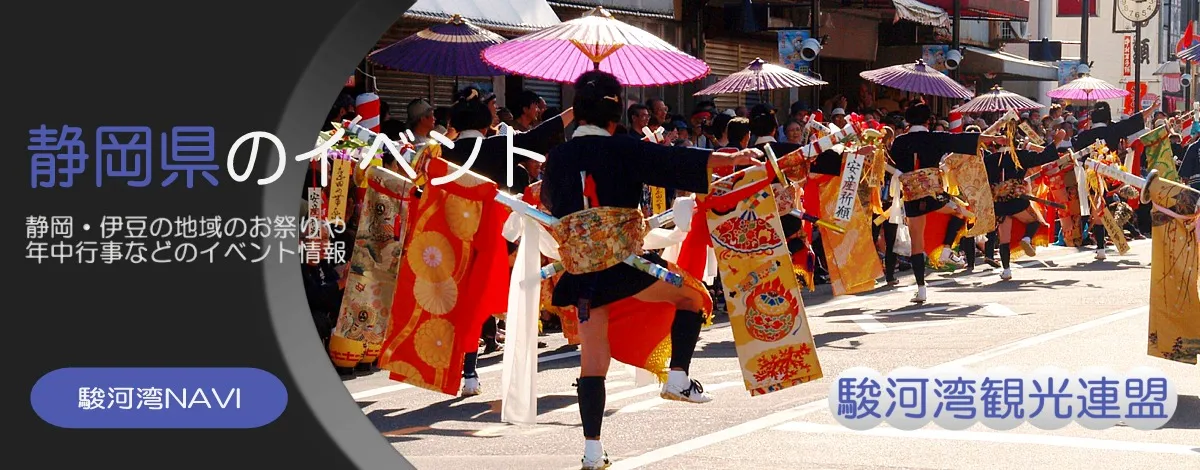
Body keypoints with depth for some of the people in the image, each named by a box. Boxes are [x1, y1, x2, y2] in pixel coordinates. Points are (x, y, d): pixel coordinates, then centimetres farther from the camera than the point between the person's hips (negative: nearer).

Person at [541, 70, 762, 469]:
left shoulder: (556, 158, 6)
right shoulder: (622, 150, -6)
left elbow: (549, 205, 22)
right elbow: (675, 162, -10)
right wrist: (731, 158, -3)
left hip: (580, 270, 4)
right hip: (625, 260, -4)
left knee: (592, 360, 8)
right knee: (692, 297, 19)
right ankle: (677, 377, 6)